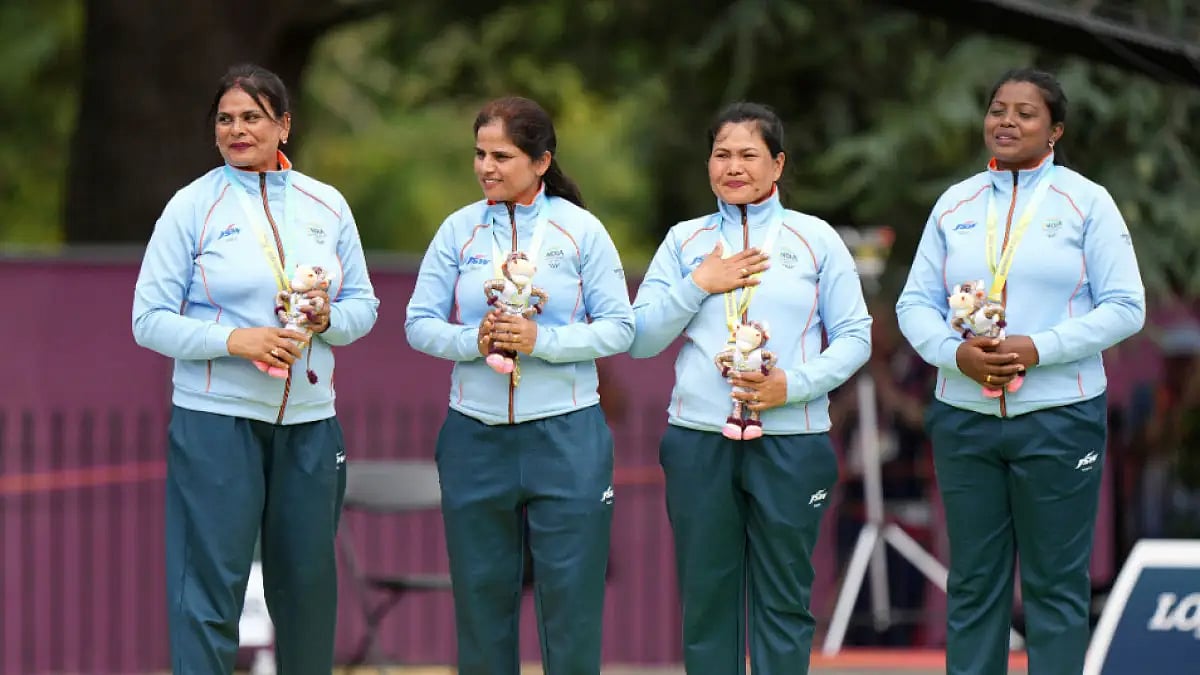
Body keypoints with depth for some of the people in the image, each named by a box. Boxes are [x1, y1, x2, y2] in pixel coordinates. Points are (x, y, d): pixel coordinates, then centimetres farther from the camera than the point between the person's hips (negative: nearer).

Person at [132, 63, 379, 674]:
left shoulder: (326, 205, 10)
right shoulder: (193, 206, -1)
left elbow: (363, 306, 13)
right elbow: (149, 320, -4)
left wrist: (327, 318, -9)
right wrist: (235, 339, -17)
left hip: (309, 421, 4)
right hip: (216, 418, -4)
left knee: (308, 584, 10)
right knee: (210, 586, -7)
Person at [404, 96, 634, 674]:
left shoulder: (580, 230, -1)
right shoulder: (459, 229, 4)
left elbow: (619, 328, -4)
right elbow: (420, 324, 3)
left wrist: (541, 340, -16)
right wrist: (474, 342, -15)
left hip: (565, 433, -2)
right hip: (475, 433, 2)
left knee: (571, 592, -1)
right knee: (481, 592, 8)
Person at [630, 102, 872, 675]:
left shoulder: (815, 239, 6)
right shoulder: (684, 241, 11)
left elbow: (854, 337, 3)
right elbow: (640, 340, 5)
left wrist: (793, 384, -11)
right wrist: (698, 284, -6)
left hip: (791, 440, -1)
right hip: (699, 439, 2)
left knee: (784, 602, 1)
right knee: (706, 600, 4)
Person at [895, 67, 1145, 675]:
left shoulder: (1086, 202, 0)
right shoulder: (955, 204, 9)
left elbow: (1125, 306, -5)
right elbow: (915, 302, 8)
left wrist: (1039, 349, -17)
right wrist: (955, 351, -13)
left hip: (1059, 418, -3)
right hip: (964, 417, 3)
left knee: (1056, 584, 1)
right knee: (972, 582, 7)